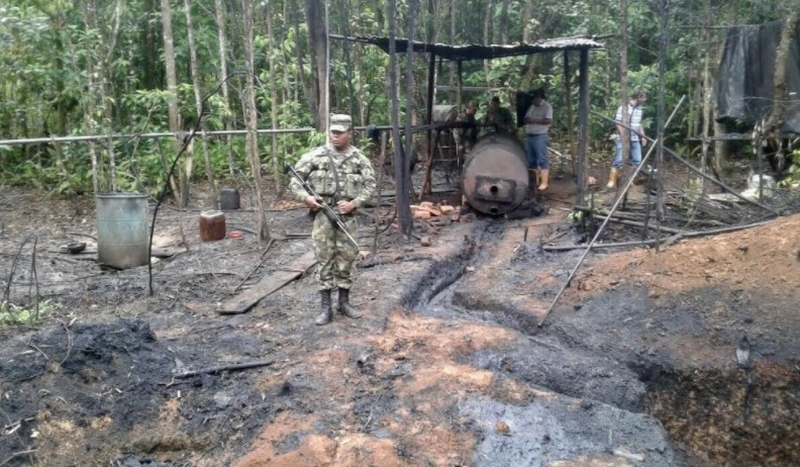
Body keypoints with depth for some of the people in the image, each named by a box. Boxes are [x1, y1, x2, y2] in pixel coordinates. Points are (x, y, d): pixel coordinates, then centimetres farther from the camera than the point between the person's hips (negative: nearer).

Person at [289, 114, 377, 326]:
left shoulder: (359, 159, 2)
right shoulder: (316, 155, -2)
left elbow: (370, 185, 3)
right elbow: (296, 178, 3)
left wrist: (354, 203, -11)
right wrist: (305, 197, -13)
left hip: (347, 215, 1)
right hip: (323, 214, -1)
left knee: (346, 257, 8)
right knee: (324, 259, 1)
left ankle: (344, 302, 22)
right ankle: (326, 307, 8)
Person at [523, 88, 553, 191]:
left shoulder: (547, 106, -6)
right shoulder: (532, 106, 17)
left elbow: (548, 121, -18)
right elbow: (526, 119, 17)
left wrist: (534, 120, -17)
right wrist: (528, 120, -6)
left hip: (540, 137, -8)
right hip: (529, 136, 8)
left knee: (542, 160, -6)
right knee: (531, 160, 11)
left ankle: (544, 183, -5)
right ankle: (534, 181, 19)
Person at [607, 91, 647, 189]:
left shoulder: (639, 109, 12)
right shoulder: (623, 107, -10)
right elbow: (618, 123, -13)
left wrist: (643, 136, 14)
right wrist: (624, 136, -18)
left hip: (635, 139, 7)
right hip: (623, 139, -7)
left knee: (637, 160, 5)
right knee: (619, 160, -9)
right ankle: (612, 181, -4)